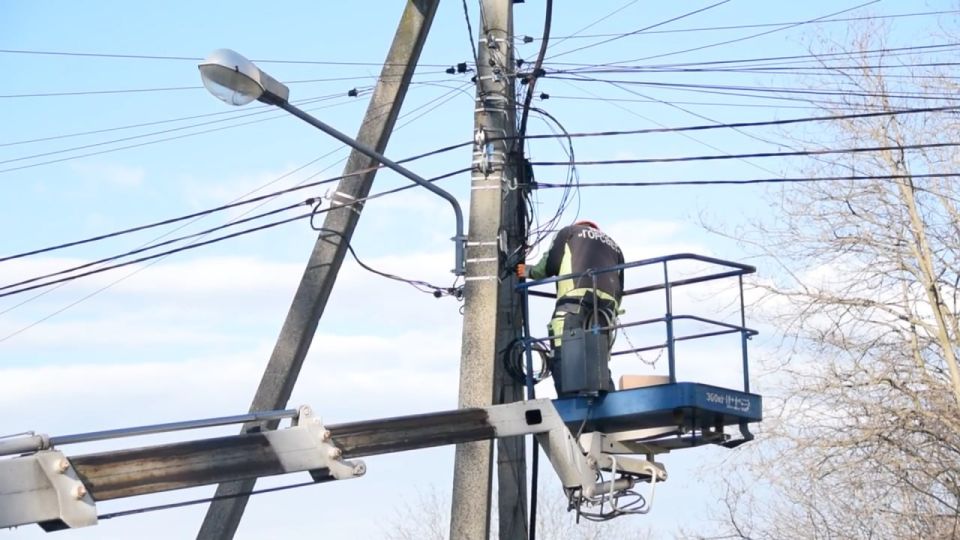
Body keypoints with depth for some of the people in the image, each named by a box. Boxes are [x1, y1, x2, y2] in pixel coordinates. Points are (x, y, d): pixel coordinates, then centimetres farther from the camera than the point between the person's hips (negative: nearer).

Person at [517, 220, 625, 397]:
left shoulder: (570, 231, 24)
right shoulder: (614, 246, 37)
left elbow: (549, 265, 13)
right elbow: (619, 290, 27)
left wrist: (529, 272, 30)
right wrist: (612, 312, 32)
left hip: (576, 299, -5)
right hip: (607, 305, 5)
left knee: (563, 360, -15)